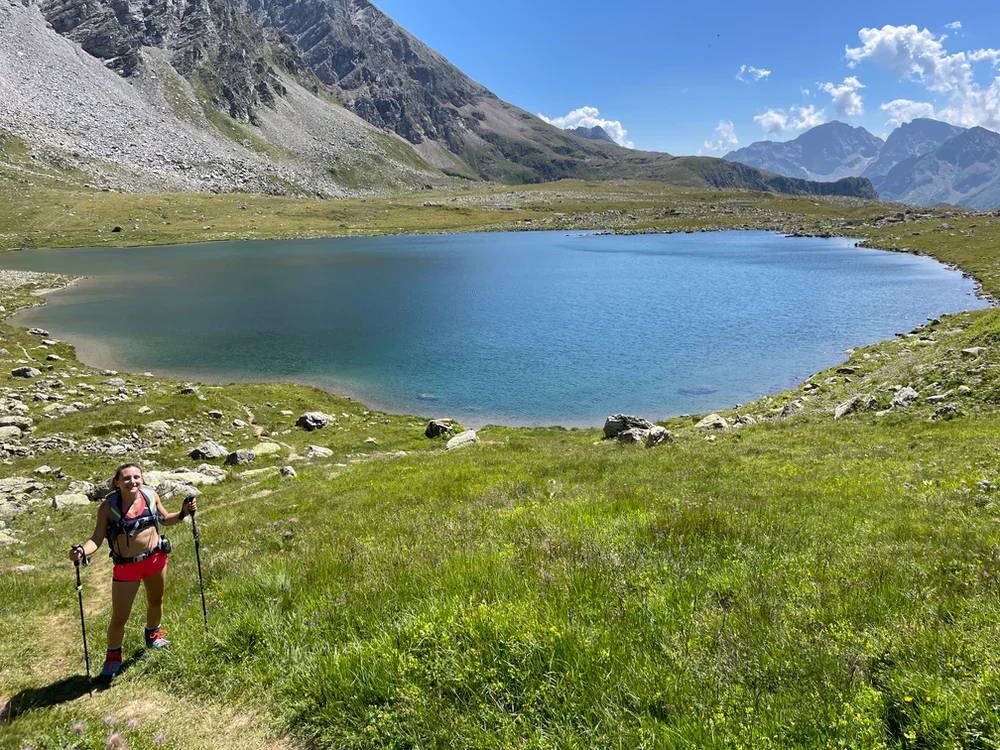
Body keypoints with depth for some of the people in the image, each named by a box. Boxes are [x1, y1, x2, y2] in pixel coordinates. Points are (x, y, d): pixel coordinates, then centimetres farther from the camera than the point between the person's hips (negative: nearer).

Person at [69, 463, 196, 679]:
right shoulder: (108, 506, -18)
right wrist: (82, 550, -34)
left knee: (156, 601, 25)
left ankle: (153, 634, 54)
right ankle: (113, 656, 30)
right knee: (119, 617, 3)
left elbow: (164, 519, 9)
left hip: (156, 558, 4)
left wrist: (183, 513, -8)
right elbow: (97, 539, -14)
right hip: (126, 566, -3)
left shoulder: (150, 495, -8)